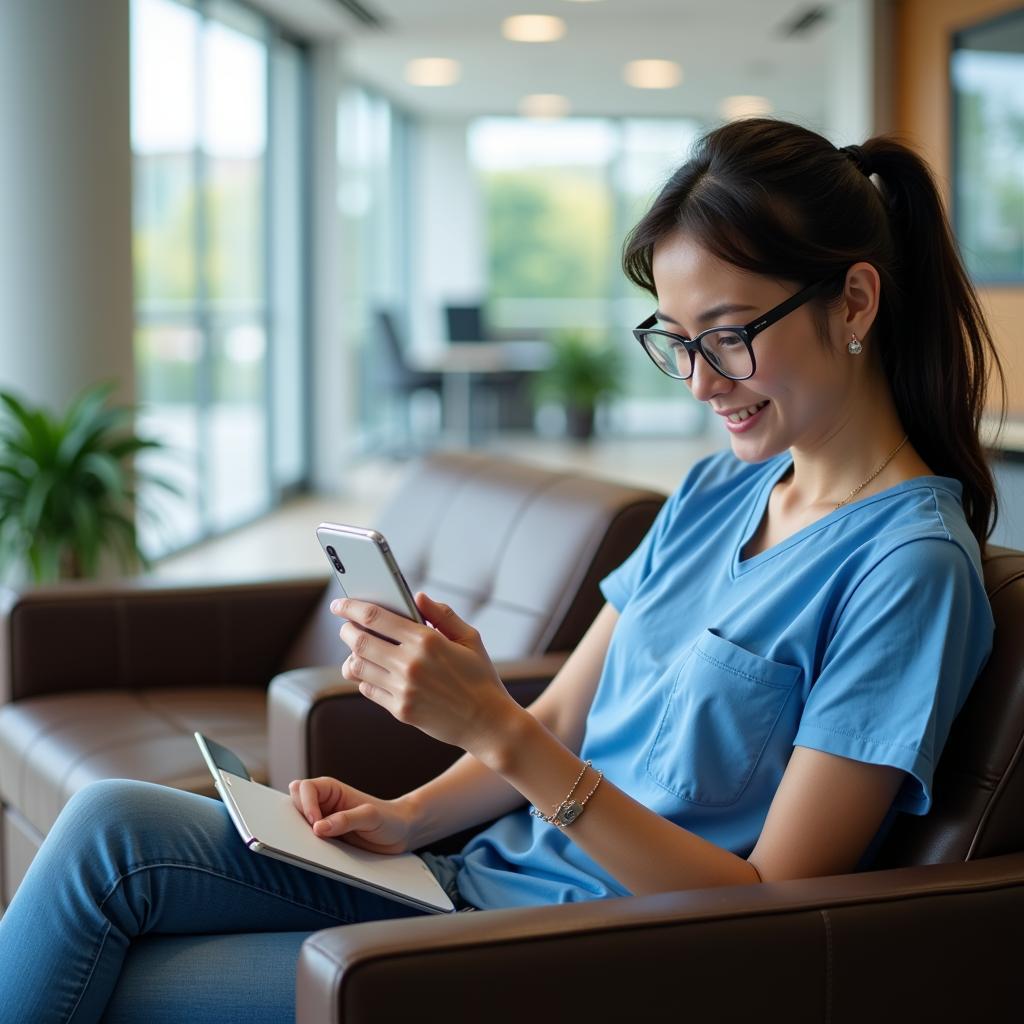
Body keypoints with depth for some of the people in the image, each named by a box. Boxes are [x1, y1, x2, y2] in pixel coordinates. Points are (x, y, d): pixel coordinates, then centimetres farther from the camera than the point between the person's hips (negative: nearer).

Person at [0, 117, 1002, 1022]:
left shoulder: (909, 561, -15)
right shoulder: (713, 490, 10)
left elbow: (768, 902, -18)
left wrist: (496, 730, -25)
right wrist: (405, 818, -6)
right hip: (481, 882, 7)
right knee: (110, 825, -8)